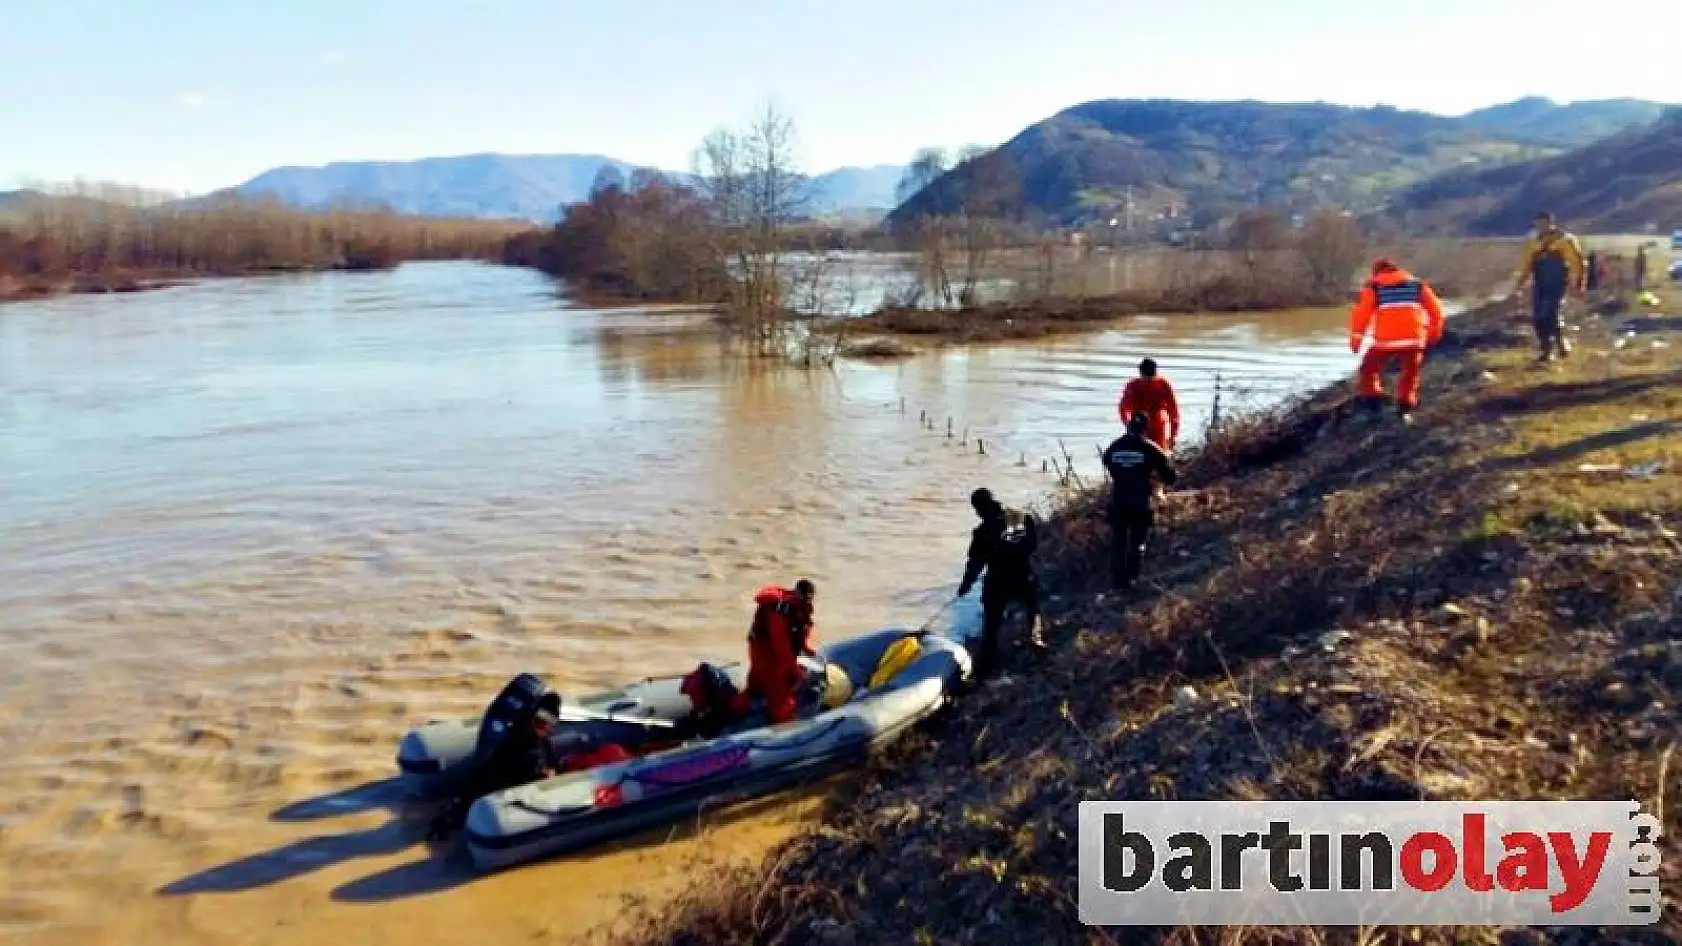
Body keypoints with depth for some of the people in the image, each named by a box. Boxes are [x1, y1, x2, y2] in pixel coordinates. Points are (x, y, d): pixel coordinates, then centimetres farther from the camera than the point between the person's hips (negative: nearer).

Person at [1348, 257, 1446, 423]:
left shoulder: (1374, 285, 12)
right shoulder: (1417, 283, 21)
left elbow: (1361, 312, -1)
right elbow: (1435, 308, 17)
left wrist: (1356, 337, 3)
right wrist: (1434, 331, 29)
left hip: (1386, 339, -2)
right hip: (1414, 339, 2)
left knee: (1370, 368, 21)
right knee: (1411, 373, 23)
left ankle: (1373, 402, 13)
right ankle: (1405, 408, 20)